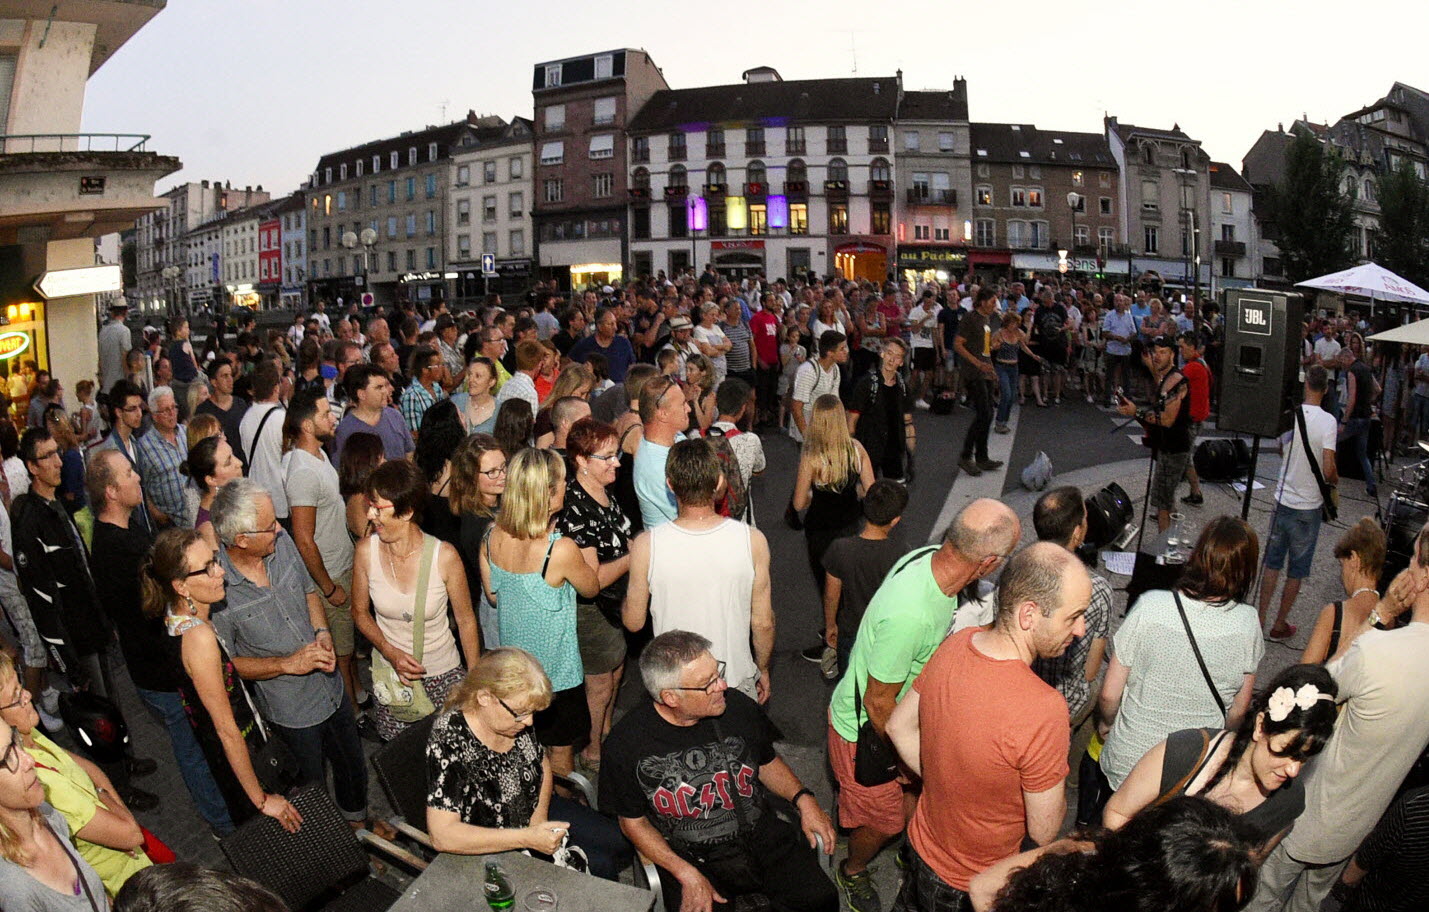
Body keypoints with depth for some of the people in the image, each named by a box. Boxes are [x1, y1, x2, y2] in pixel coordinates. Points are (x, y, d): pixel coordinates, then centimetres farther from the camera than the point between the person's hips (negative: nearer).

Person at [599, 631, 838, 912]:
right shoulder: (625, 744, -14)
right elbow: (633, 821, -3)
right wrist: (687, 874, -14)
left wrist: (803, 798, -4)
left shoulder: (739, 707, -6)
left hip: (760, 835, 2)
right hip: (690, 856, -2)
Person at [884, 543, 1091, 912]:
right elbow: (1044, 832, -23)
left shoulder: (956, 643, -16)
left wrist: (946, 781, 6)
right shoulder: (1043, 710, -37)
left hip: (922, 844, 6)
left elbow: (899, 726, -1)